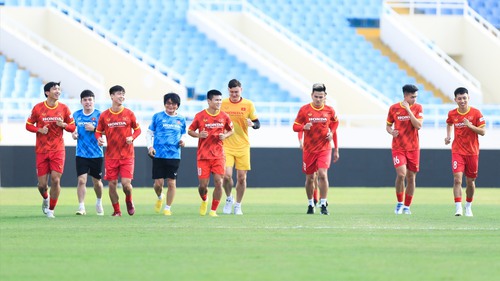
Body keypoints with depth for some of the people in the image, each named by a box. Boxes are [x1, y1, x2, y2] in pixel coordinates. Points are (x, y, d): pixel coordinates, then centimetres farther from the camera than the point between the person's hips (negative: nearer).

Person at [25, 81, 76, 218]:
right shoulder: (38, 108, -2)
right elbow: (28, 125, 6)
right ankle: (45, 198, 35)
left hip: (58, 150, 0)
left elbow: (72, 127, 9)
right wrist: (39, 130, -13)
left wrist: (64, 125, -13)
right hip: (41, 150, 0)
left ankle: (51, 209, 6)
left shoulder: (64, 108, 2)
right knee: (42, 184, 0)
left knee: (55, 180, -10)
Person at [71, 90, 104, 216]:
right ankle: (81, 207, -13)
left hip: (96, 154, -1)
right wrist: (73, 134, 0)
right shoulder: (76, 115, 5)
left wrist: (94, 129, -20)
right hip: (81, 154, 1)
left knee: (97, 182, 12)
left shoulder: (99, 115, -4)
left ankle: (99, 202, 37)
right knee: (81, 180, -13)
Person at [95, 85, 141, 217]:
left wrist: (132, 137, -11)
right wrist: (99, 138, -12)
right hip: (111, 155, 1)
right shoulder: (104, 115, 1)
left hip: (127, 155, -1)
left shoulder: (129, 113, 0)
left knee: (126, 183, -10)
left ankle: (129, 201, 22)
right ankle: (116, 211, 15)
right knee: (112, 184, -1)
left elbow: (137, 129, 9)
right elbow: (98, 131, 10)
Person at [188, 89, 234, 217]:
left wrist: (225, 136, -6)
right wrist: (198, 135, -15)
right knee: (203, 185, -1)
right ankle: (204, 200, 33)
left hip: (218, 155, 1)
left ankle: (213, 210, 3)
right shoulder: (200, 116, -4)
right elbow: (190, 131, 6)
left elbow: (231, 130, 16)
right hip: (203, 156, -1)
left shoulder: (224, 116, 1)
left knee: (218, 182, -9)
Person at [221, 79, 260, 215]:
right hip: (226, 146, 0)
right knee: (226, 175, -13)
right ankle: (229, 199, 14)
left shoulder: (248, 104, 0)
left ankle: (238, 205, 19)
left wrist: (252, 124, -19)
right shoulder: (222, 104, 2)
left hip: (243, 146, 0)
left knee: (241, 177, 2)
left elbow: (257, 124, 2)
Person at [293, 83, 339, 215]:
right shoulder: (304, 109, -3)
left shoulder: (330, 110, 0)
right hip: (309, 149, 1)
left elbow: (334, 125, 14)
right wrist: (304, 127, -22)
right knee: (310, 178, 8)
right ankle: (310, 204, 25)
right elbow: (295, 127, 1)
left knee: (323, 174, -18)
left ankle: (323, 204, -12)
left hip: (324, 148, -1)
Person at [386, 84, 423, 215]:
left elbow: (418, 126, -14)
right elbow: (388, 126, 12)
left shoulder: (417, 108, 0)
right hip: (398, 147, -1)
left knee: (411, 178, 4)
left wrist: (408, 110, -17)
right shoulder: (394, 108, 0)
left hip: (413, 148, 1)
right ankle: (399, 203, 1)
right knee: (401, 174, -18)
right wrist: (391, 131, -11)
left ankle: (407, 206, 17)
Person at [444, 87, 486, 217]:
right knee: (457, 179, -16)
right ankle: (458, 208, -20)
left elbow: (483, 132, -8)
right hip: (457, 151, 0)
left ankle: (468, 206, 29)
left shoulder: (476, 113, -7)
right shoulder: (452, 114, 0)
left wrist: (470, 125, -22)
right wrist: (448, 136, 8)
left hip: (472, 152, 0)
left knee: (470, 181, 9)